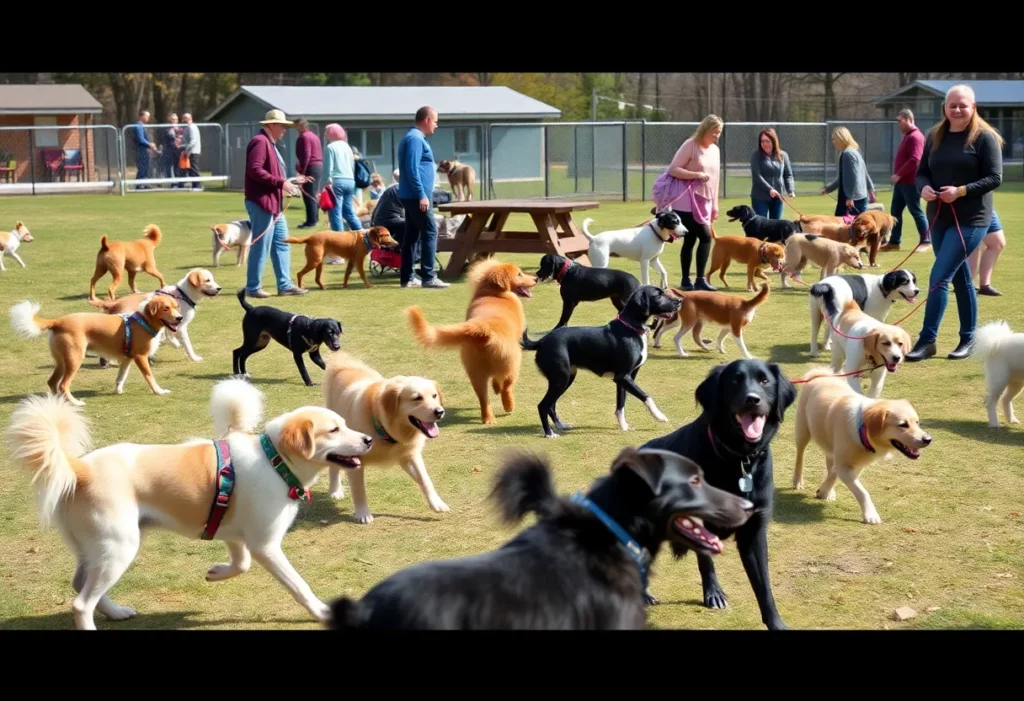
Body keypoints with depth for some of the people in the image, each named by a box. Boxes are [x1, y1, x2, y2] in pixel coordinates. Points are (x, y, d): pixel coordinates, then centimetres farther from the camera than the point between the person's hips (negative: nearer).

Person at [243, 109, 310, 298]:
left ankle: (284, 285, 15)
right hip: (262, 203, -11)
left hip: (274, 204, 11)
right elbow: (255, 171, -24)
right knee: (261, 246, -5)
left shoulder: (270, 143, 20)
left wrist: (289, 181, 16)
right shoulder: (260, 142, -13)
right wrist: (281, 183, -23)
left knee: (282, 243, 11)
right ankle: (252, 287, 2)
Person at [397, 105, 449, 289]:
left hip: (411, 196, 10)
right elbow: (412, 169, -22)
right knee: (430, 232, -9)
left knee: (411, 235, 10)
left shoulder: (414, 137, 18)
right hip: (417, 196, -10)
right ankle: (428, 277, -10)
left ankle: (407, 277, 12)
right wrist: (422, 195, -22)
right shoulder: (416, 138, -14)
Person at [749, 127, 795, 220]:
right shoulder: (756, 155, -4)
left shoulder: (783, 155, 6)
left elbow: (788, 175, 8)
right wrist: (769, 189, -24)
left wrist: (791, 190, -10)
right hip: (760, 197, -3)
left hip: (777, 197, 3)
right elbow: (756, 176, -13)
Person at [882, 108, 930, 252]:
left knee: (916, 212, -4)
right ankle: (894, 242, 12)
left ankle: (926, 241, 3)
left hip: (910, 182, -10)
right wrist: (897, 175, 12)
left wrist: (898, 174, -22)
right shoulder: (907, 136, 17)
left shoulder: (915, 137, -15)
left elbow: (914, 160, -25)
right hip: (901, 182, 10)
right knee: (895, 211, 9)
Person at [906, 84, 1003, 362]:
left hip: (971, 220, -6)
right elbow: (922, 171, 11)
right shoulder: (935, 137, 9)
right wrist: (924, 187, -12)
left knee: (939, 277, -13)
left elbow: (995, 178, -12)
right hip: (939, 217, 6)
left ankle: (927, 340, -8)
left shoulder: (985, 137, -8)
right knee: (960, 278, 14)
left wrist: (961, 190, -23)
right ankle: (969, 339, 24)